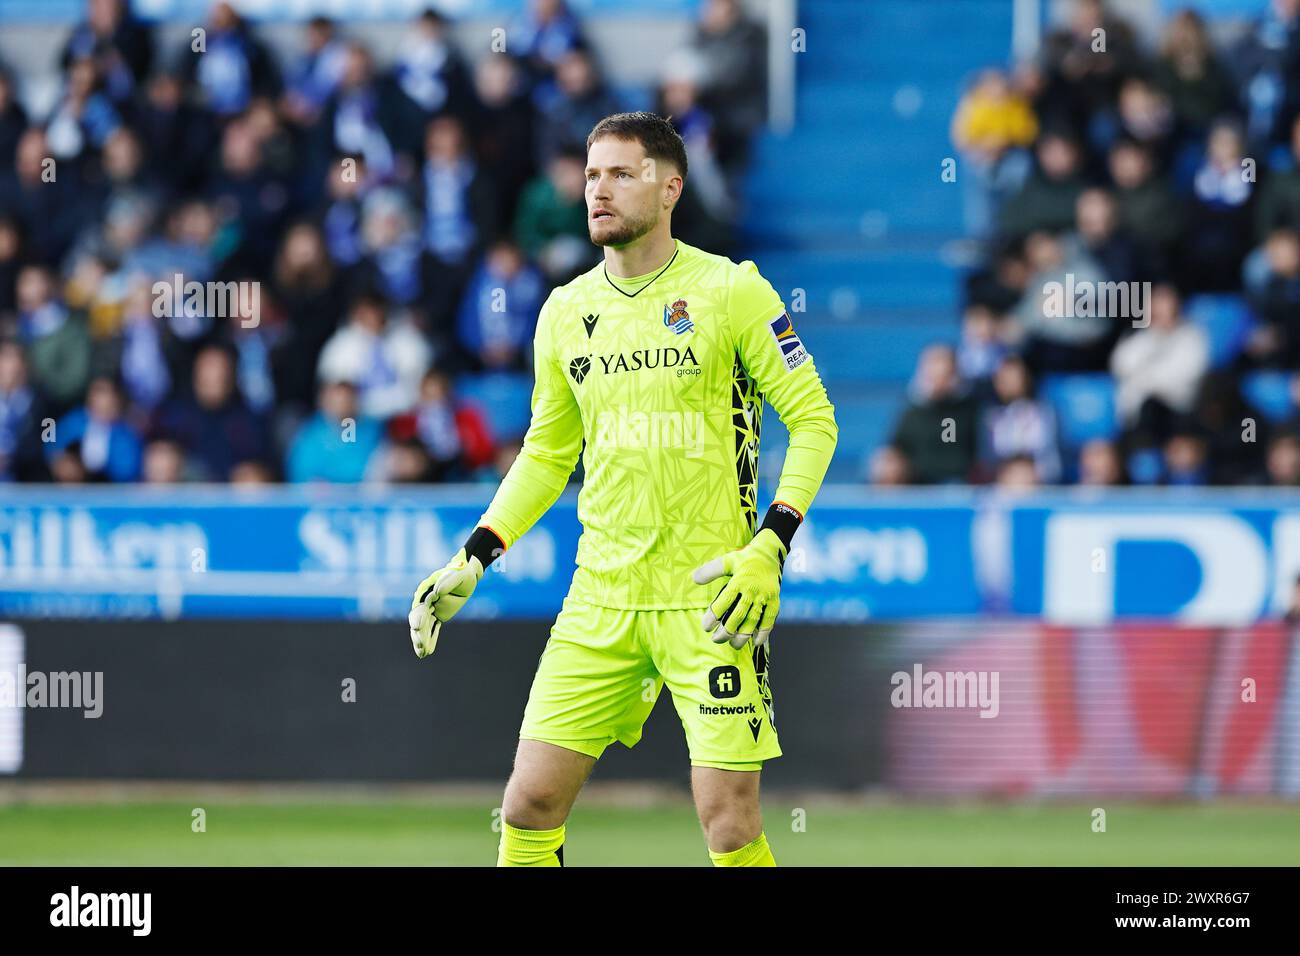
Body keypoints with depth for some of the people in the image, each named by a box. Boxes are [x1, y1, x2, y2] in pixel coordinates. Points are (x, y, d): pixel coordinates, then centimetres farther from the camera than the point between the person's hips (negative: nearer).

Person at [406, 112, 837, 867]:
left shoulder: (732, 291, -5)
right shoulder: (566, 311, 9)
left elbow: (814, 421, -2)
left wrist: (770, 549, -14)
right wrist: (472, 561, 12)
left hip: (710, 598, -4)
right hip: (601, 598, 4)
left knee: (730, 823, -8)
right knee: (531, 804, -1)